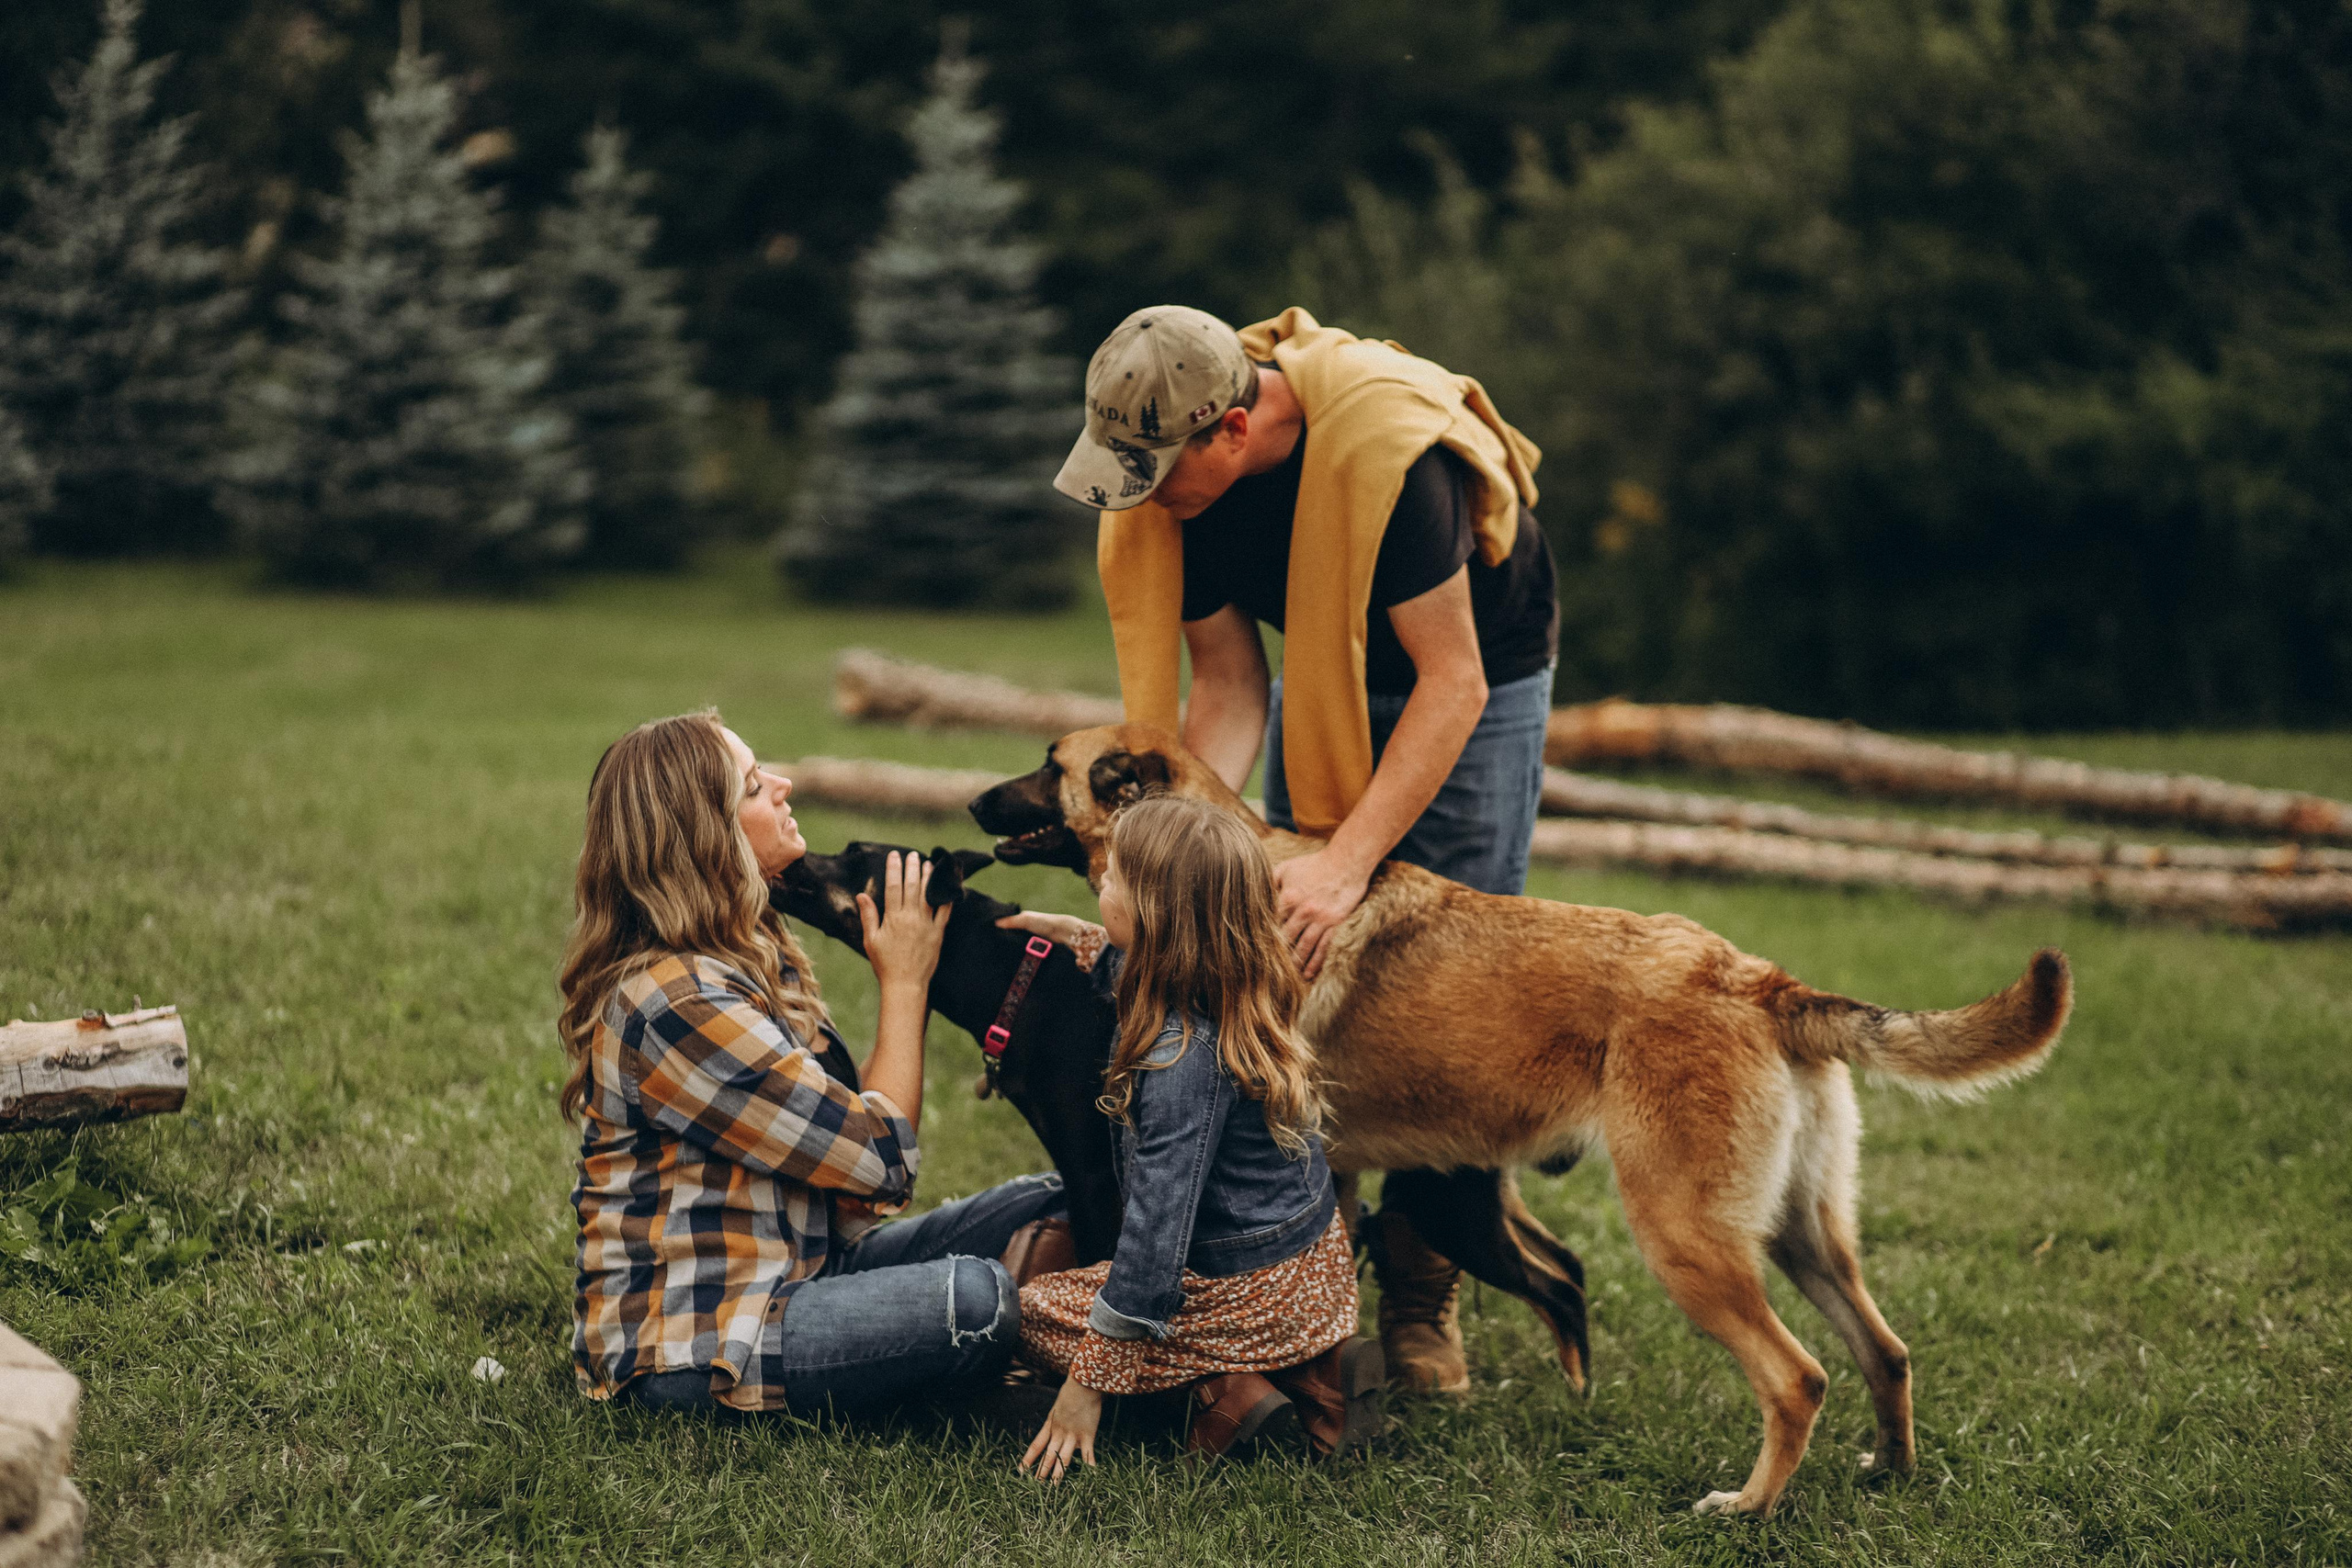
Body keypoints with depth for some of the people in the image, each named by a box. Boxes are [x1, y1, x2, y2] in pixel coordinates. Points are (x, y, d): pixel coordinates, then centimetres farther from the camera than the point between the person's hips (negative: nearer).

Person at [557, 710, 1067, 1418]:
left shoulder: (751, 952, 10)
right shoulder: (674, 1002, -22)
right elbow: (881, 1155, -18)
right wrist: (904, 981, -7)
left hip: (802, 1269, 10)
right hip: (691, 1346, -10)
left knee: (1045, 1206, 1)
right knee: (974, 1299, -29)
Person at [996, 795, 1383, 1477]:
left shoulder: (1183, 1062, -29)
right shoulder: (1233, 999, -4)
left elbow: (1158, 1224, -28)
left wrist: (1088, 1382, -24)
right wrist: (1086, 942, 20)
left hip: (1250, 1293, -8)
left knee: (1033, 1313, 7)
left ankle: (1226, 1391, -7)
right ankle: (1313, 1367, 10)